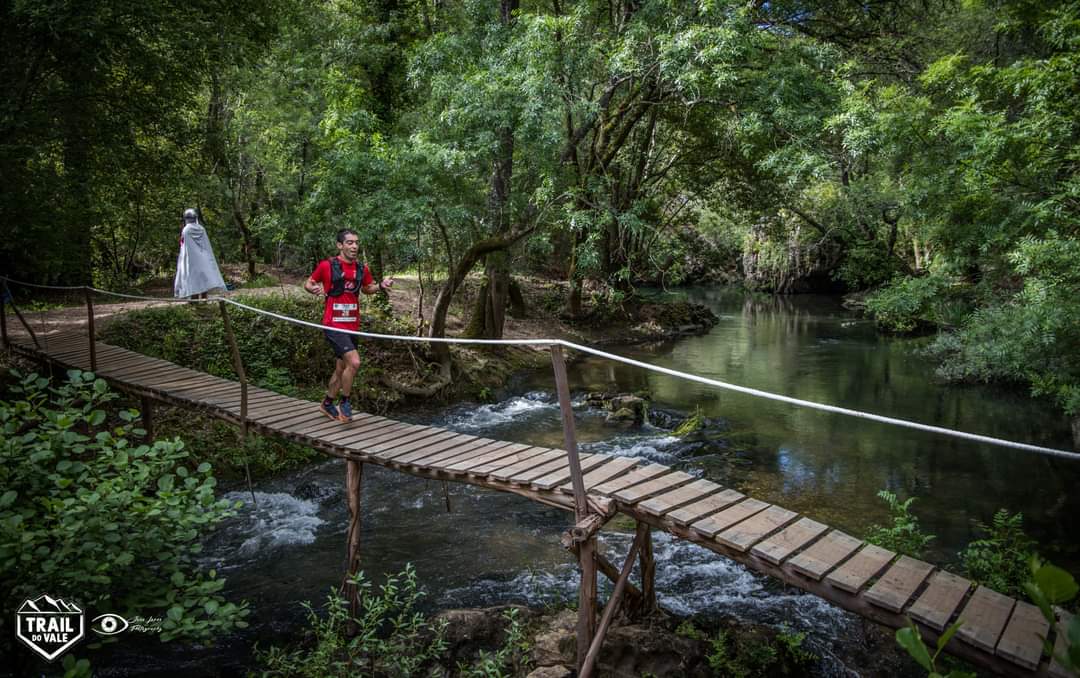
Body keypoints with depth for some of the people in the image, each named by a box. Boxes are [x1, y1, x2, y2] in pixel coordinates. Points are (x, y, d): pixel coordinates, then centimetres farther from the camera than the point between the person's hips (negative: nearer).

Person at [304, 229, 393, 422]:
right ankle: (344, 403, 0)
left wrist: (381, 285, 3)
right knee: (354, 362, -20)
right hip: (333, 325, -6)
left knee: (341, 369, 16)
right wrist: (314, 289, -19)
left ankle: (327, 404, 36)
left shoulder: (362, 269, 6)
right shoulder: (327, 265, -8)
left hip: (352, 326, 6)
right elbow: (307, 283, 3)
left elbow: (367, 288, 22)